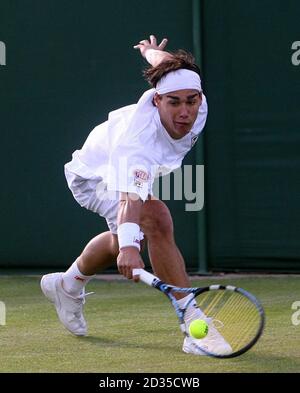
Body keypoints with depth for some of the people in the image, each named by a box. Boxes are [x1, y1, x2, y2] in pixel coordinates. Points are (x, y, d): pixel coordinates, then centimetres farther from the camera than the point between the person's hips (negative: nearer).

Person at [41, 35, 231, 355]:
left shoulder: (197, 107, -27)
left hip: (136, 170, 8)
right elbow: (129, 200, -60)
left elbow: (166, 61, -6)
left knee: (129, 236, 31)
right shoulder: (139, 140, -46)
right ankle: (195, 326, -31)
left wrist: (152, 52, 18)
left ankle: (68, 286, 58)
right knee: (156, 219, -33)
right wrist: (128, 247, -77)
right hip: (96, 176, -8)